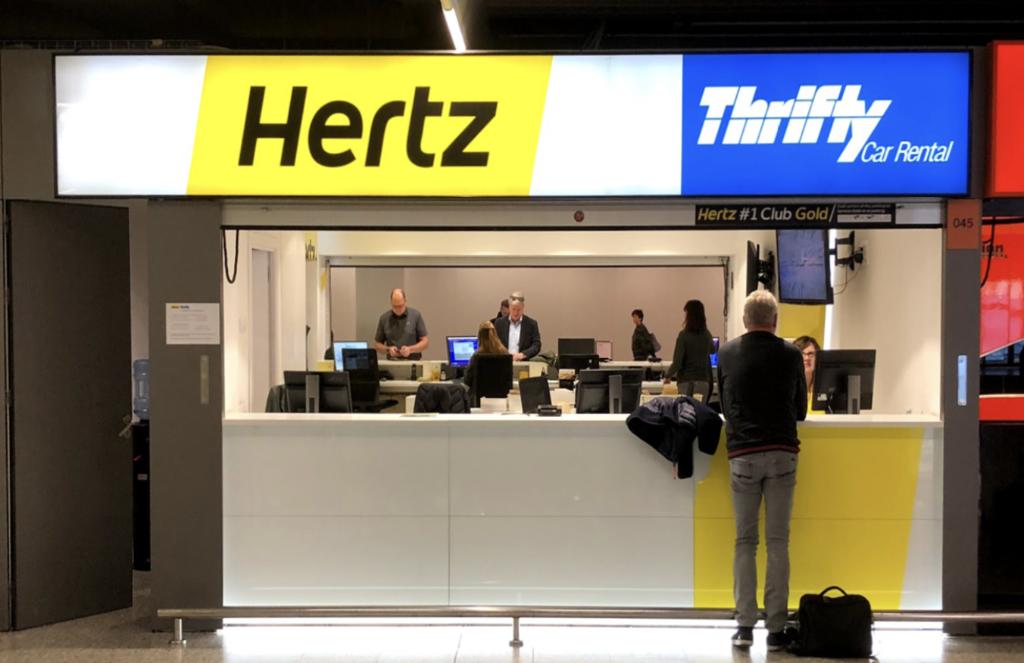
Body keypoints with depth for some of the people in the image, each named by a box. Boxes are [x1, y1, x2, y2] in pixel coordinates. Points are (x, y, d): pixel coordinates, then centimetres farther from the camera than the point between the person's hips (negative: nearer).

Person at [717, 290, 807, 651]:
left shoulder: (727, 353, 4)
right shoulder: (790, 354, 1)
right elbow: (801, 409, 11)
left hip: (743, 453, 1)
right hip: (782, 452, -1)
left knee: (745, 541, 7)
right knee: (778, 542, 3)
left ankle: (744, 625, 5)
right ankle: (776, 628, 3)